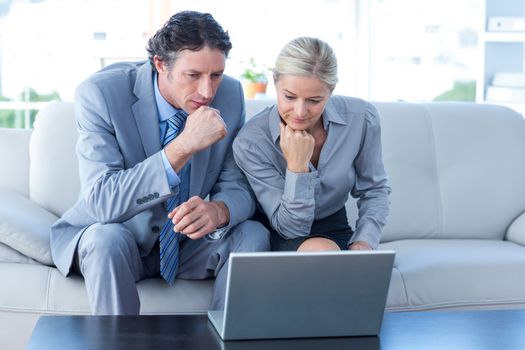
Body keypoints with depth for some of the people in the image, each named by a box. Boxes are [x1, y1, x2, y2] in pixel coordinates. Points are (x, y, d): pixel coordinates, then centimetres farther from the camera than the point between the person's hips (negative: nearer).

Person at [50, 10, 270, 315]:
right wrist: (182, 147, -38)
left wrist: (218, 210, -31)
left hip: (186, 241, 4)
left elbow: (239, 188, -5)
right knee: (107, 238, -34)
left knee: (253, 236, -21)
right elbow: (101, 202, -29)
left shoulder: (230, 94, -9)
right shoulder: (100, 93, -22)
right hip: (112, 243, -3)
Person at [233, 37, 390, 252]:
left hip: (336, 234, 3)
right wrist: (297, 165, -29)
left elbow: (373, 190, 4)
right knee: (322, 250, -35)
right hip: (280, 241, -2)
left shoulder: (361, 118, -12)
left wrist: (364, 242, -13)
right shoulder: (250, 143, -20)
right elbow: (291, 228, -16)